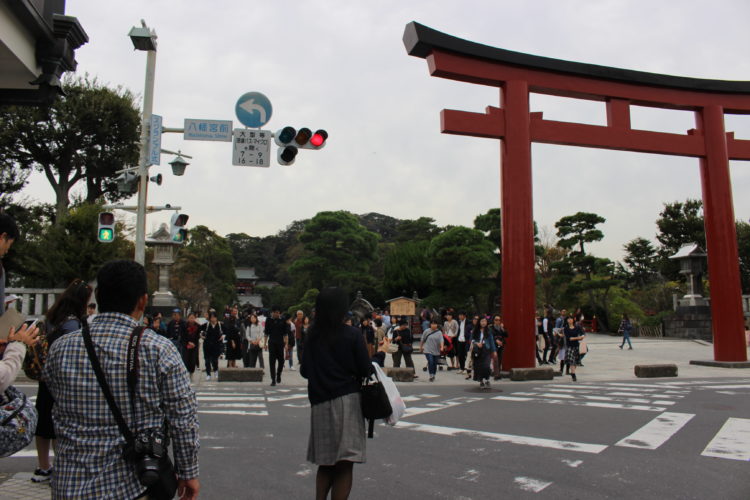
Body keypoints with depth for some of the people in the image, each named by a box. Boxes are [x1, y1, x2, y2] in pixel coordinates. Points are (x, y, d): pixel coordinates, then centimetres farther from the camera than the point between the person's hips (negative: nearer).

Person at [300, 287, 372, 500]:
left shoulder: (312, 335, 3)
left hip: (319, 402, 4)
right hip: (347, 400, -4)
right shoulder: (352, 334, -8)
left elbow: (305, 371, 9)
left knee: (325, 463, 17)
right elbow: (365, 370, -7)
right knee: (344, 465, 2)